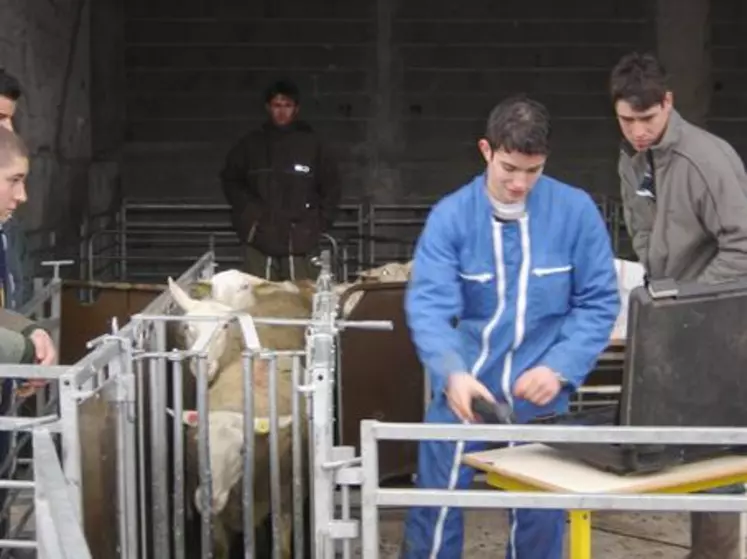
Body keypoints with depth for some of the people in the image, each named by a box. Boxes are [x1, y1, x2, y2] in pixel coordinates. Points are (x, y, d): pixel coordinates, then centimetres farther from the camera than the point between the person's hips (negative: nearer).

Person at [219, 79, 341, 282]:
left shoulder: (311, 144, 7)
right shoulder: (251, 144, 9)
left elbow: (331, 186, 14)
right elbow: (230, 179, 19)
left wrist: (321, 221, 7)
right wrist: (247, 211, 7)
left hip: (299, 241, -1)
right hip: (259, 239, 1)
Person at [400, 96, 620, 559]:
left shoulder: (576, 211, -8)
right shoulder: (450, 216, -9)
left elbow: (599, 303, -4)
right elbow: (428, 304, -17)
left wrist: (560, 368, -18)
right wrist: (452, 373, -35)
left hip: (539, 391, 0)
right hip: (464, 387, 0)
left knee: (540, 512, 8)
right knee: (436, 503, 7)